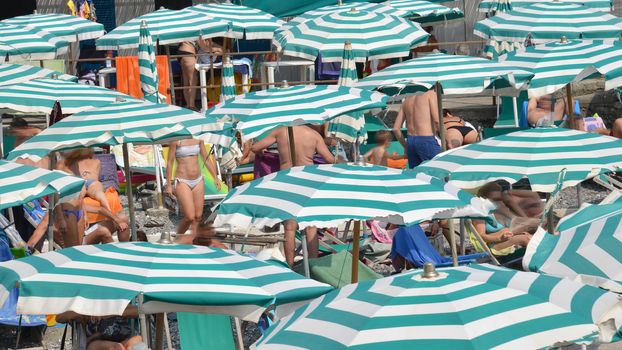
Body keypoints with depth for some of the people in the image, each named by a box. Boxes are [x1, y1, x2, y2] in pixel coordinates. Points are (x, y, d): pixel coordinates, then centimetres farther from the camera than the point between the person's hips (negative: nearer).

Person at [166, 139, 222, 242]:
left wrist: (215, 177, 15)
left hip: (198, 180, 5)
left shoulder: (198, 139, 5)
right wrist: (169, 185, -8)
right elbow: (170, 162, -6)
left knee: (198, 216, 3)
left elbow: (206, 159, 14)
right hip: (182, 182, -5)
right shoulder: (176, 140, -9)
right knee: (190, 217, -12)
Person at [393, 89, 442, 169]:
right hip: (426, 140, -7)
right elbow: (437, 120, -11)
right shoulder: (432, 94, 4)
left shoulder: (407, 100, 21)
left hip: (410, 141, 7)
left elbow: (396, 129, 16)